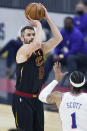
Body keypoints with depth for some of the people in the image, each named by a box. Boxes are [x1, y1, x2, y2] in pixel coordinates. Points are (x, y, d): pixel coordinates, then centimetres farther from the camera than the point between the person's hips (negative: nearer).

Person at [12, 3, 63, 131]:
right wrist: (38, 24, -19)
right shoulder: (23, 50, -14)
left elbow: (58, 38, 0)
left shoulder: (41, 50, 8)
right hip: (22, 100, -7)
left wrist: (47, 17, -4)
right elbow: (37, 43, -34)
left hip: (36, 99, 7)